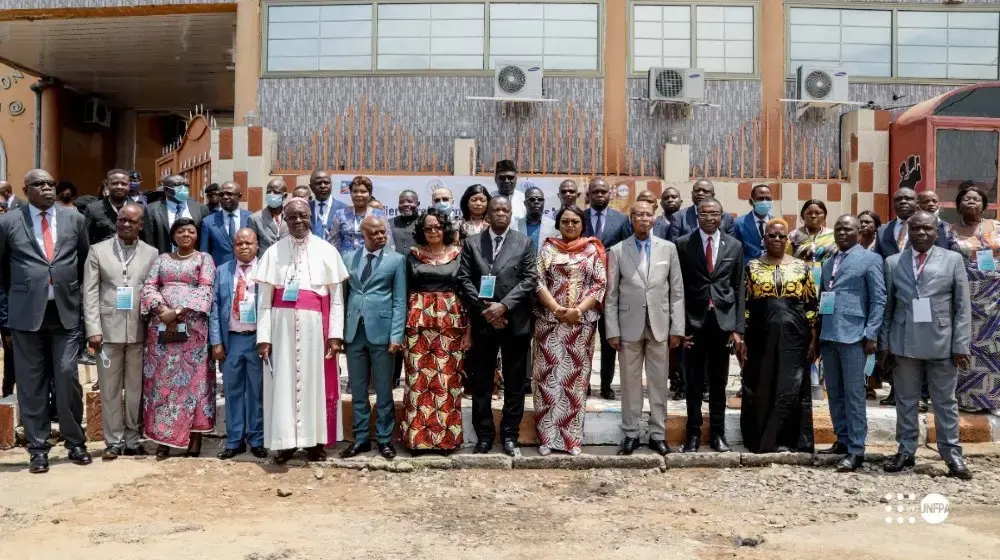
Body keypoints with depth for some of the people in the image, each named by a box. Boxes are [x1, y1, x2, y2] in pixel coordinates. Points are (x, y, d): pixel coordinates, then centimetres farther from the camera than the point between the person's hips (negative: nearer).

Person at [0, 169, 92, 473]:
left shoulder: (74, 218, 5)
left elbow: (84, 259, 18)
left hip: (66, 310, 1)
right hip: (27, 312, 0)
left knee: (68, 377, 0)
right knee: (31, 382, 5)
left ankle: (75, 442, 15)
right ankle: (38, 448, 15)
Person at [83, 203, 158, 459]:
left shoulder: (151, 253, 7)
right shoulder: (98, 250, 6)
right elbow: (90, 292, 1)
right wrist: (93, 329, -7)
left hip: (140, 330, 0)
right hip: (108, 329, 0)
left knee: (136, 388, 6)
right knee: (110, 389, 5)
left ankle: (133, 440, 16)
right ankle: (114, 441, 14)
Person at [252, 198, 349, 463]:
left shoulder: (326, 251, 4)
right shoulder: (274, 251, 5)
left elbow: (337, 296, 3)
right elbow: (264, 298, 3)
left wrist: (336, 334, -4)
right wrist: (263, 336, -4)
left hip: (314, 325, 0)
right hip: (282, 325, 0)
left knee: (314, 380, 6)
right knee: (283, 381, 3)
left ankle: (314, 439, 16)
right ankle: (285, 440, 11)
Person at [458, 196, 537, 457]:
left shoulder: (524, 242, 5)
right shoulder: (471, 242, 7)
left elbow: (530, 279, -4)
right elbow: (464, 279, 0)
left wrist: (503, 305, -15)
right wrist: (484, 308, -12)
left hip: (515, 322, 0)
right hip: (482, 321, 1)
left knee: (514, 383, 6)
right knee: (481, 383, 6)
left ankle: (510, 435, 16)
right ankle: (484, 436, 17)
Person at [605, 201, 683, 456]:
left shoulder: (668, 248, 5)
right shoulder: (617, 250, 2)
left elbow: (677, 290, 5)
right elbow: (611, 294, 2)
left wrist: (677, 327, 0)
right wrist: (612, 330, -4)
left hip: (660, 325, 1)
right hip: (629, 326, -1)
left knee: (659, 382, 6)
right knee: (630, 383, 6)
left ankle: (658, 434, 16)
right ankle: (631, 434, 16)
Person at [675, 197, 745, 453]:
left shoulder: (734, 245, 6)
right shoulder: (683, 244, -1)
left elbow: (739, 289, 6)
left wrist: (738, 328, 0)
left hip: (723, 320, 2)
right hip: (694, 321, -2)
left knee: (719, 382, 10)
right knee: (694, 382, 5)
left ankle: (718, 433, 20)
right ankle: (694, 433, 15)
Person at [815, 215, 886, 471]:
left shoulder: (870, 259, 0)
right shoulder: (828, 263, 19)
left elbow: (879, 300, -5)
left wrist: (871, 335, -13)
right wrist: (818, 331, 12)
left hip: (853, 335, -6)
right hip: (828, 335, 7)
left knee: (853, 394, -5)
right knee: (834, 393, 11)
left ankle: (856, 450, -1)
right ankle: (842, 440, 20)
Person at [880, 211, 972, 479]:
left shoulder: (953, 260, 4)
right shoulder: (892, 263, 7)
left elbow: (963, 306, 1)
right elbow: (887, 306, 7)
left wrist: (961, 345, -6)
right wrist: (884, 343, 2)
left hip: (942, 343, -1)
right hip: (905, 343, 1)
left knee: (945, 401, 6)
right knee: (905, 400, 8)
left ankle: (952, 454, 16)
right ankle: (906, 451, 19)